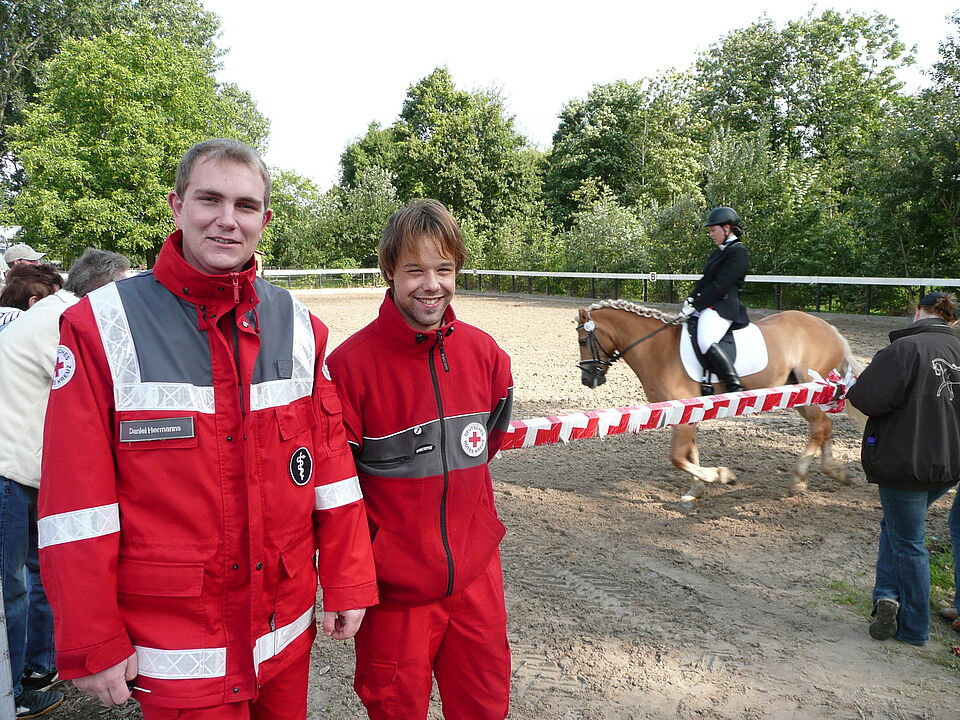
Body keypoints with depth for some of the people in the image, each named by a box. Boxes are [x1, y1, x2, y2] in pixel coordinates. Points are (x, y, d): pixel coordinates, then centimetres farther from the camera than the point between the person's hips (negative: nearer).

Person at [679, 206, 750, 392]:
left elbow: (720, 285, -17)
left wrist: (695, 305, -17)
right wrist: (691, 298, 1)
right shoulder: (718, 252, 20)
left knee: (706, 342, -32)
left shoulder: (737, 252, -10)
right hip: (708, 304, 11)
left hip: (723, 305, -11)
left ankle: (735, 388, -28)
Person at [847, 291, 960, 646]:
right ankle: (890, 595, 16)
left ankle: (914, 627, 18)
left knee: (908, 542, 7)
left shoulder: (905, 348, -18)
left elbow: (870, 399, -25)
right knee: (897, 526, 24)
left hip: (905, 461, -7)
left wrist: (851, 390, -4)